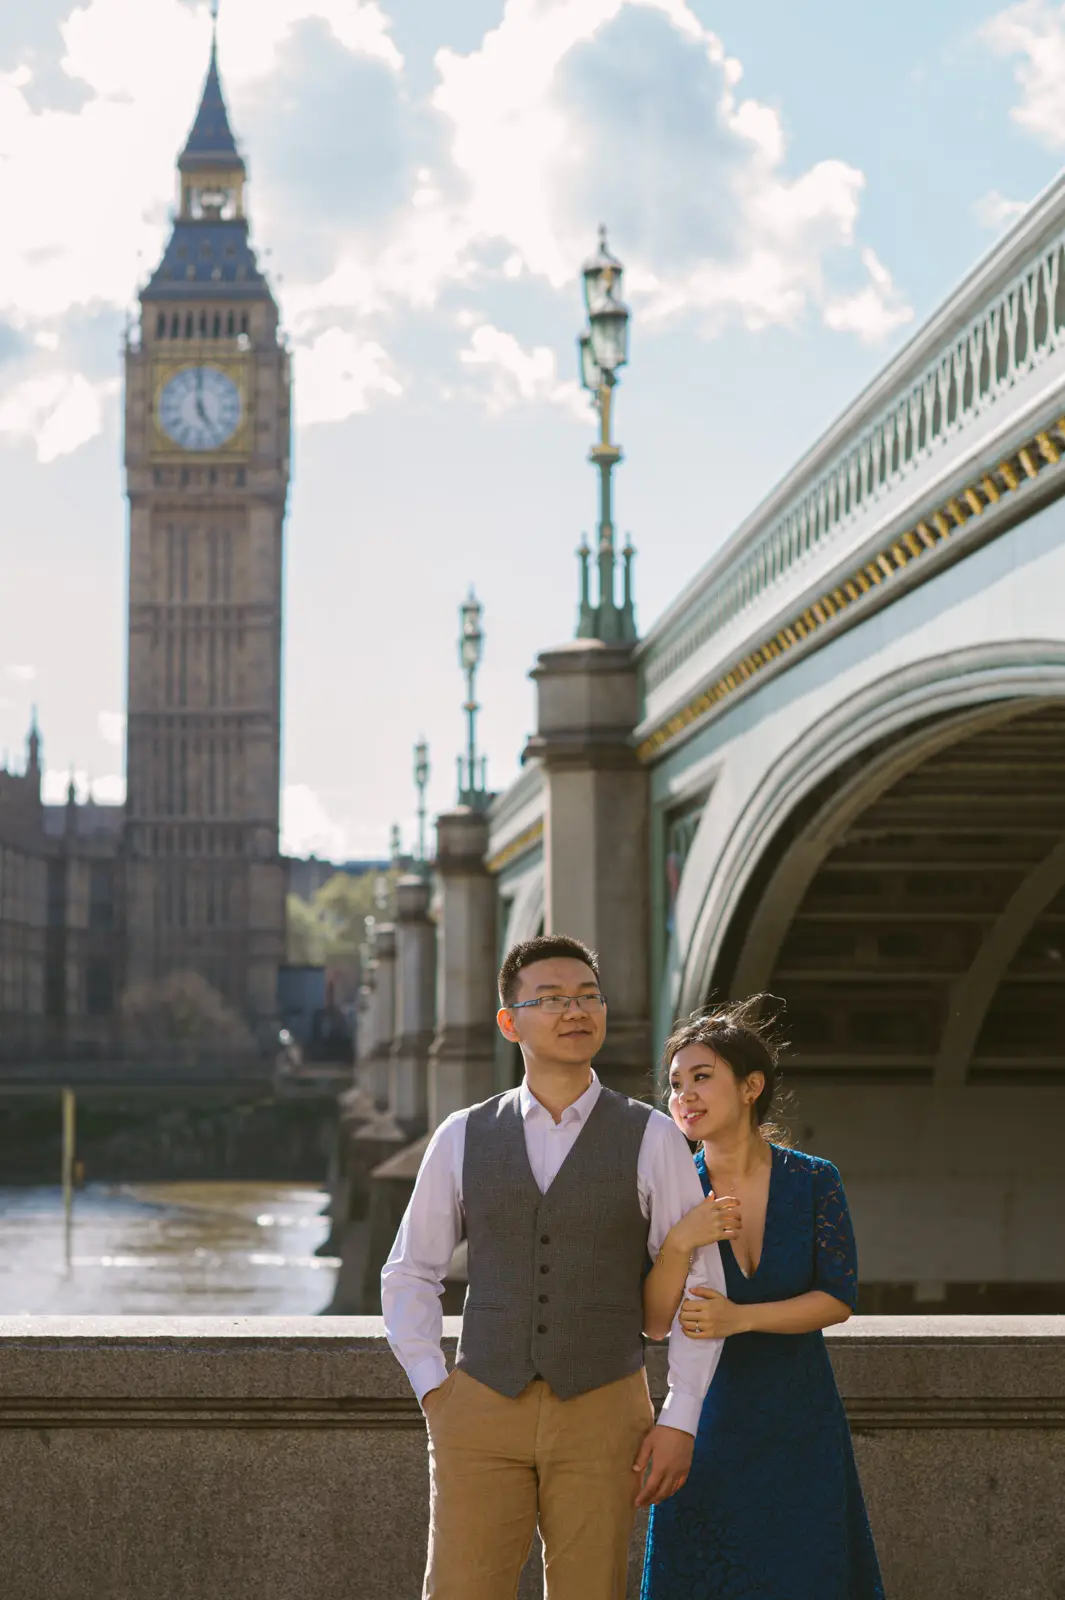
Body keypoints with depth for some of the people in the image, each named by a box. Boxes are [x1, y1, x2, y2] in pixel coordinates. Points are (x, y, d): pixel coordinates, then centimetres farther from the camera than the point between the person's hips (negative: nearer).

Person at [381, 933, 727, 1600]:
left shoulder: (651, 1139, -1)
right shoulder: (462, 1139, 4)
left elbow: (699, 1284, 0)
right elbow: (410, 1275, 12)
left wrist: (681, 1422, -5)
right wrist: (433, 1391, 1)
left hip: (603, 1417, -1)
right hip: (483, 1415, 1)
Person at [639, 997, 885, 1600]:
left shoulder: (813, 1181, -6)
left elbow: (838, 1299, -9)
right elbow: (655, 1321, -9)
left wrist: (739, 1318, -20)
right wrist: (679, 1244, -25)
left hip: (802, 1423, 0)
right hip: (710, 1422, 0)